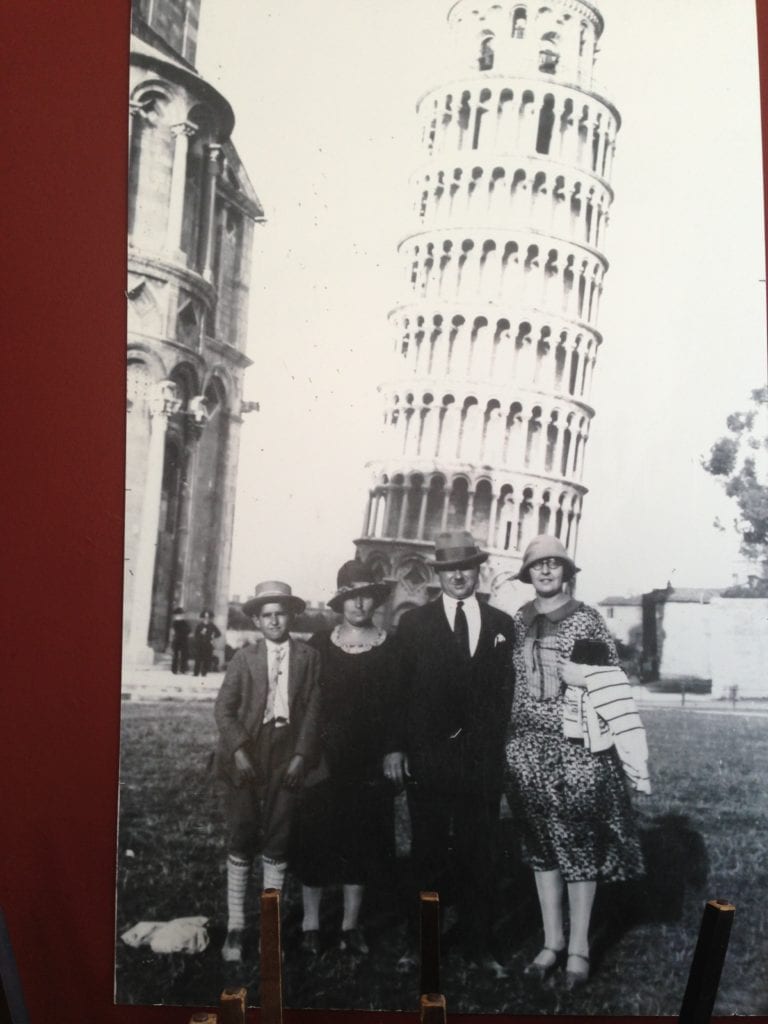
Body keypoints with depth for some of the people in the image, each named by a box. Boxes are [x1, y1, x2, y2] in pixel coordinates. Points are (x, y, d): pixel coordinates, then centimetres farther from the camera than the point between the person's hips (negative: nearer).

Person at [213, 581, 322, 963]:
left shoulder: (309, 656, 2)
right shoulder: (244, 658, 2)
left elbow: (313, 709, 1)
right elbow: (223, 709, -1)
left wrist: (301, 755, -6)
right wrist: (238, 751, -11)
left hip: (288, 754, 0)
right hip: (247, 754, 0)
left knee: (277, 841, 5)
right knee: (241, 840, 0)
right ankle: (235, 926, 10)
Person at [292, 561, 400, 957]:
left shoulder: (389, 648, 1)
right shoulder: (320, 644, 0)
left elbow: (396, 705, 0)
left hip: (370, 759, 1)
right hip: (324, 756, -1)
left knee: (362, 839, 8)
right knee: (317, 836, 5)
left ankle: (350, 924, 21)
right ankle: (310, 923, 19)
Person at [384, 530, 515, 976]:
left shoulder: (502, 625, 7)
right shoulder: (414, 623, 2)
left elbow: (506, 692, 8)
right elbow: (399, 689, -1)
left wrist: (500, 748, 3)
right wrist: (396, 747, -6)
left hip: (483, 759, 1)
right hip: (427, 756, -1)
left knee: (480, 856, 9)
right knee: (428, 855, 9)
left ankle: (479, 945, 22)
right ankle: (421, 943, 22)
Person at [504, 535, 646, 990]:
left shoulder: (587, 618, -3)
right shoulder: (519, 621, 7)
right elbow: (509, 680, 12)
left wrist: (586, 679, -17)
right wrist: (508, 738, 8)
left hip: (577, 745, -3)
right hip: (529, 746, 3)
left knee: (580, 842, 2)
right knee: (542, 842, 10)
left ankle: (579, 946, 14)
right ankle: (553, 939, 22)